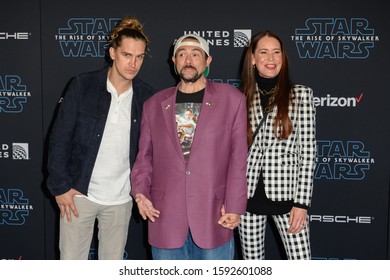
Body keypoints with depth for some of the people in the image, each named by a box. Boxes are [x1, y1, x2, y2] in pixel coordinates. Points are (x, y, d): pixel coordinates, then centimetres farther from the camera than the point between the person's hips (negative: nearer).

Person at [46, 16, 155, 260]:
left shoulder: (146, 96, -2)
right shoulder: (83, 85, -7)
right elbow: (60, 139, -5)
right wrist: (61, 186, -7)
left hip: (121, 199, 2)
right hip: (79, 194, -2)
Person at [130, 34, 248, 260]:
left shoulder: (232, 100, 2)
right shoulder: (154, 105, 10)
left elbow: (238, 157, 0)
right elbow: (144, 156, 13)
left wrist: (235, 206, -6)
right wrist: (140, 192, -3)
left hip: (214, 216, -2)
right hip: (165, 217, 2)